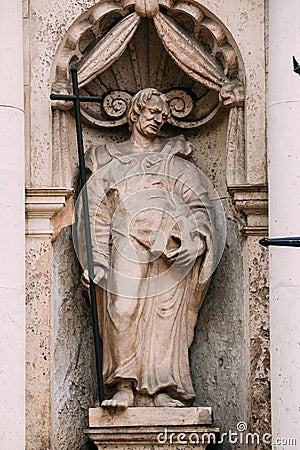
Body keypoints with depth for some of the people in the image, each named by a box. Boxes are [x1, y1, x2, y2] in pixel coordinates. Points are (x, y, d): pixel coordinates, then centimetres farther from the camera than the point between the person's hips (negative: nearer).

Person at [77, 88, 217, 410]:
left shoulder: (175, 159, 21)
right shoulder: (108, 160, 20)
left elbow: (198, 204, 12)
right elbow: (96, 213, 11)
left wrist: (195, 241, -7)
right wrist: (95, 261, -1)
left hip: (168, 254, 0)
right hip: (125, 251, 0)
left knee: (166, 317, -10)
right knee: (122, 315, -16)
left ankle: (164, 390, -10)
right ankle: (124, 388, -17)